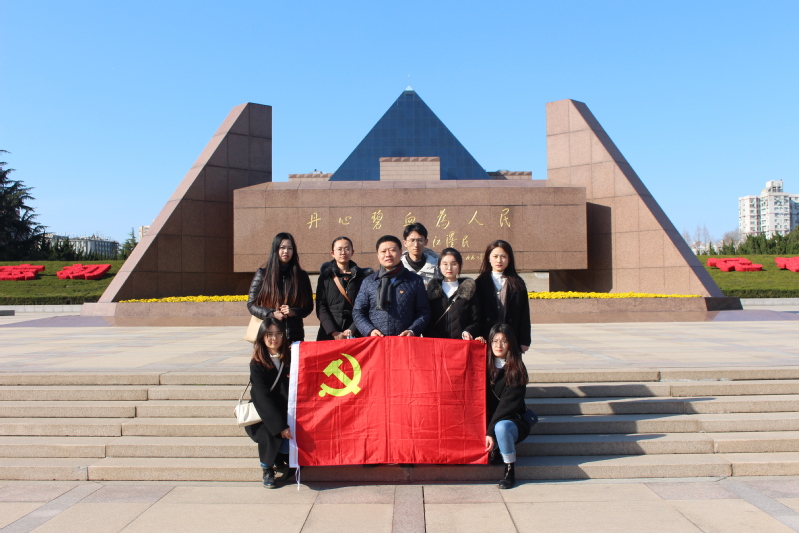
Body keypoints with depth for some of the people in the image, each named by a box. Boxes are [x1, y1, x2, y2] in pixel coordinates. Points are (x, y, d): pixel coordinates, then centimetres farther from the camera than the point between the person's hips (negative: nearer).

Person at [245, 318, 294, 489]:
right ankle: (267, 470, 2)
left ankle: (281, 462, 11)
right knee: (268, 436, -30)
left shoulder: (290, 358, 2)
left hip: (288, 414, 2)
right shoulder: (257, 364, -7)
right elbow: (263, 397, -15)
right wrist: (280, 426, -25)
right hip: (263, 416, -2)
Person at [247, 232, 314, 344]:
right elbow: (251, 304, 6)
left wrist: (293, 312, -8)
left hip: (295, 334, 1)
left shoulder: (301, 276, 10)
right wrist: (272, 314, -9)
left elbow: (309, 306, 12)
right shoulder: (263, 274, 6)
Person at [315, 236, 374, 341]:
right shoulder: (325, 277, 9)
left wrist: (352, 330, -11)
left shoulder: (362, 276, 7)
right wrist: (334, 332, -9)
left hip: (355, 335, 0)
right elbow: (321, 308, 1)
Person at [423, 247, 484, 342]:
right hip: (435, 342, 1)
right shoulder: (432, 288, 12)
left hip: (461, 341, 0)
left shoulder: (468, 289, 10)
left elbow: (475, 321, 6)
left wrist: (468, 332, -13)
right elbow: (426, 319, 7)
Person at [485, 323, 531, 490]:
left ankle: (510, 470, -14)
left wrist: (491, 432, -24)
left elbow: (508, 404, -17)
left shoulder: (516, 370, -10)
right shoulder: (486, 365, 3)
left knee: (501, 427, -36)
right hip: (490, 420, 3)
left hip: (513, 421, -3)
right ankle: (494, 452, -1)